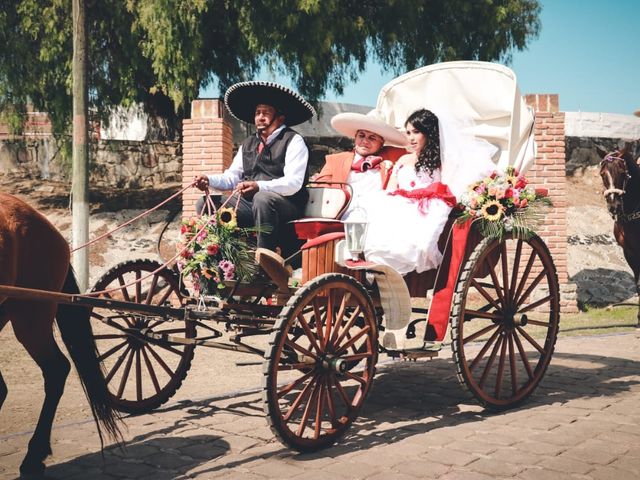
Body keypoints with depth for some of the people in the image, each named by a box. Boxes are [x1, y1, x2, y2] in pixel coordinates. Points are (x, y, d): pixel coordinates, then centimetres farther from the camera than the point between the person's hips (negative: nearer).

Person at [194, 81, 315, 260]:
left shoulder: (294, 141, -2)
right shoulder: (247, 145, 21)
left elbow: (293, 183, -15)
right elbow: (231, 177, 17)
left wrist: (259, 186, -30)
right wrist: (209, 180, -4)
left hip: (285, 204, -7)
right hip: (249, 202, 7)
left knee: (262, 198, -39)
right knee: (205, 204, -8)